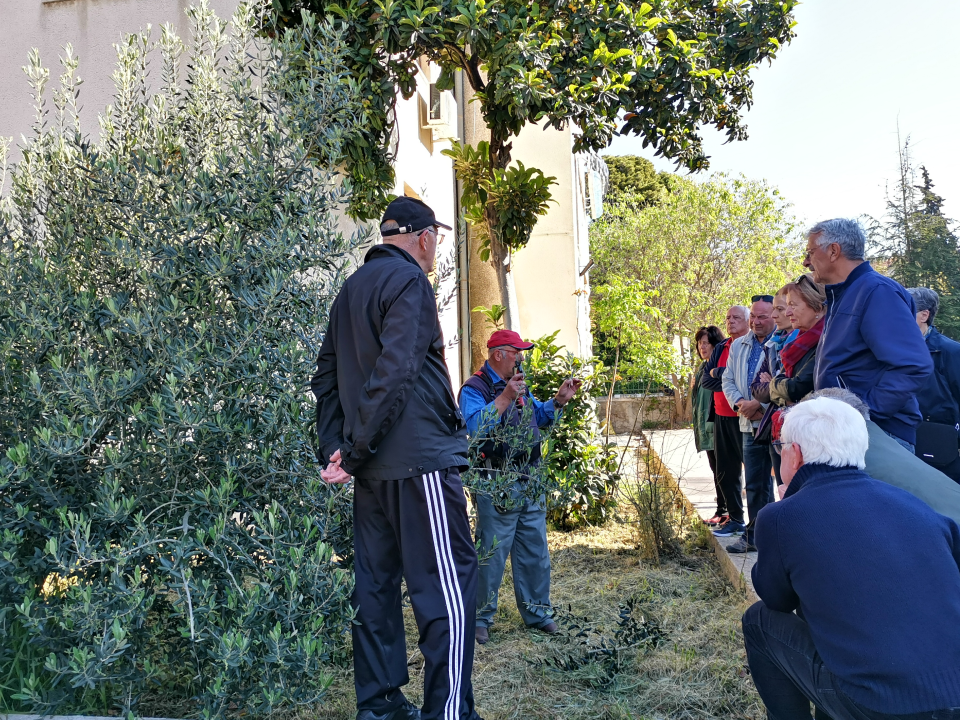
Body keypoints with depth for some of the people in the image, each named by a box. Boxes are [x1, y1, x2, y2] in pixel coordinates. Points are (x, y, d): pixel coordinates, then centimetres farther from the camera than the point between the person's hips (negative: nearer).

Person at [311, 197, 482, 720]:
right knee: (448, 584, -4)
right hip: (418, 459, -9)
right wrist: (354, 451, -16)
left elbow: (325, 378, 18)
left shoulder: (351, 288, 18)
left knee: (375, 583, 13)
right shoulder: (409, 282, -8)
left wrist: (334, 448, 13)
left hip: (371, 466, 9)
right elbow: (395, 372, -19)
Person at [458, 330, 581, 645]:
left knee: (535, 552, 15)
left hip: (530, 482, 8)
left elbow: (539, 416, 25)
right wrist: (505, 398, -30)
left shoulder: (518, 384, 14)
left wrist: (559, 399, 10)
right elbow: (475, 426, -29)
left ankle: (537, 611, 30)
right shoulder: (474, 388, -12)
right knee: (491, 554, 1)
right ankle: (480, 618, 17)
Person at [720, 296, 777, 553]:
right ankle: (755, 535, 23)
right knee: (755, 484, 14)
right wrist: (740, 402, -1)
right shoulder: (738, 345, 16)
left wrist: (759, 404, -17)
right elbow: (728, 380, 17)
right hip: (751, 425, 7)